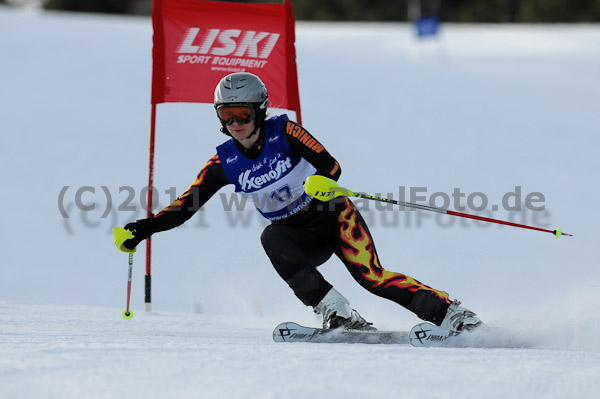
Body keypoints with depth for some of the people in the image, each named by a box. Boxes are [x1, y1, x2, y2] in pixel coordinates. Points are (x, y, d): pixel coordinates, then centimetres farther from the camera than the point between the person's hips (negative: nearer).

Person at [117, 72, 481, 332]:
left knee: (370, 276, -24)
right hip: (300, 236, 4)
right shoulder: (225, 162, -4)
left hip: (334, 215, -4)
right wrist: (145, 228, -19)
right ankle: (338, 314, -30)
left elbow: (331, 165, -22)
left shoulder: (285, 132, -14)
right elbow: (185, 206, -5)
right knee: (271, 239, -30)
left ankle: (451, 314, -16)